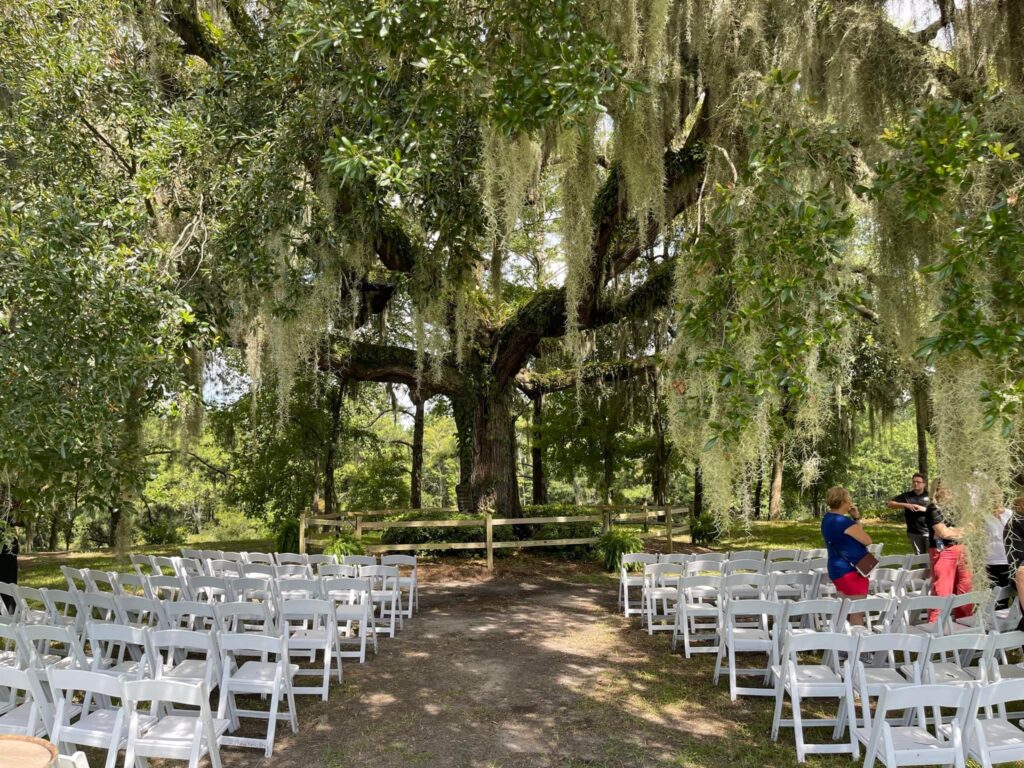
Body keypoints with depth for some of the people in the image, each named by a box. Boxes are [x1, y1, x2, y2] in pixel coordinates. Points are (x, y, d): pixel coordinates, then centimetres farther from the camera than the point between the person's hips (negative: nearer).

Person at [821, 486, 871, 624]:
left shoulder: (828, 519, 8)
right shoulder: (844, 521, -21)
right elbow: (867, 540, -12)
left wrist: (855, 518, 6)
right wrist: (856, 520, 2)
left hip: (838, 569, 9)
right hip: (851, 570, -9)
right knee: (857, 612, -3)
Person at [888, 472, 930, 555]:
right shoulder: (906, 496, 4)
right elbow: (890, 504, -2)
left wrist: (924, 509, -14)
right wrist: (906, 505, -15)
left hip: (929, 531, -1)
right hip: (914, 532, 2)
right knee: (919, 556, 12)